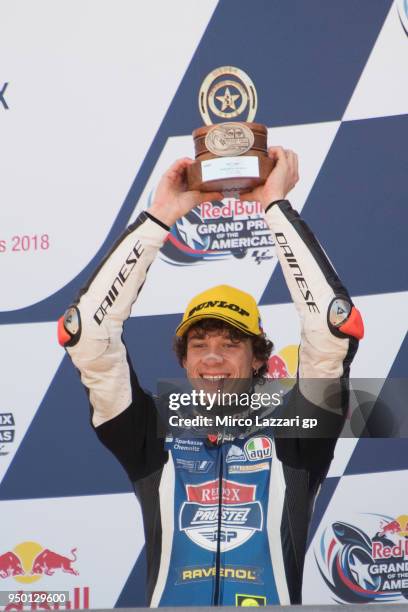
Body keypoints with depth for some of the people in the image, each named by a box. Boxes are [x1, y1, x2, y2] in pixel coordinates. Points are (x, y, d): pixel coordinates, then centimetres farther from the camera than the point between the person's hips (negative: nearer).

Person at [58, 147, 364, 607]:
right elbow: (85, 334, 7)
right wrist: (159, 218, 7)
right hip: (169, 599, 0)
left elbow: (335, 327, 2)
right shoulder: (154, 443, 12)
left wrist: (276, 206, 5)